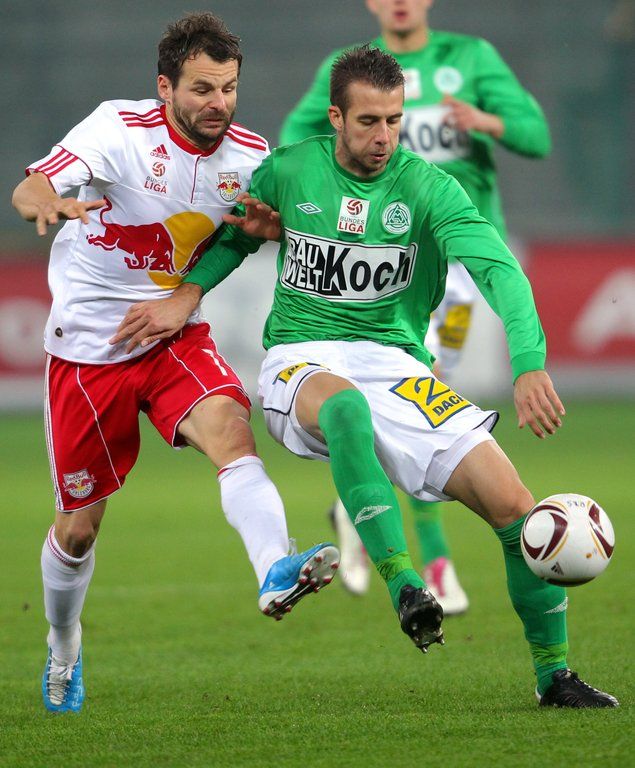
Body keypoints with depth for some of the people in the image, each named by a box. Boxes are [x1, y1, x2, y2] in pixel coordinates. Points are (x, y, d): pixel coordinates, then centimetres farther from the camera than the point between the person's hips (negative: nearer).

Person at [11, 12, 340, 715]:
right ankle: (62, 644, 36)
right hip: (86, 344, -2)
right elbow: (28, 191, -28)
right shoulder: (120, 129, -17)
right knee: (78, 528, 8)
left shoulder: (249, 155, -5)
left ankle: (275, 573, -49)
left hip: (175, 336, 2)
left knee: (230, 429, -31)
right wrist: (50, 203, -54)